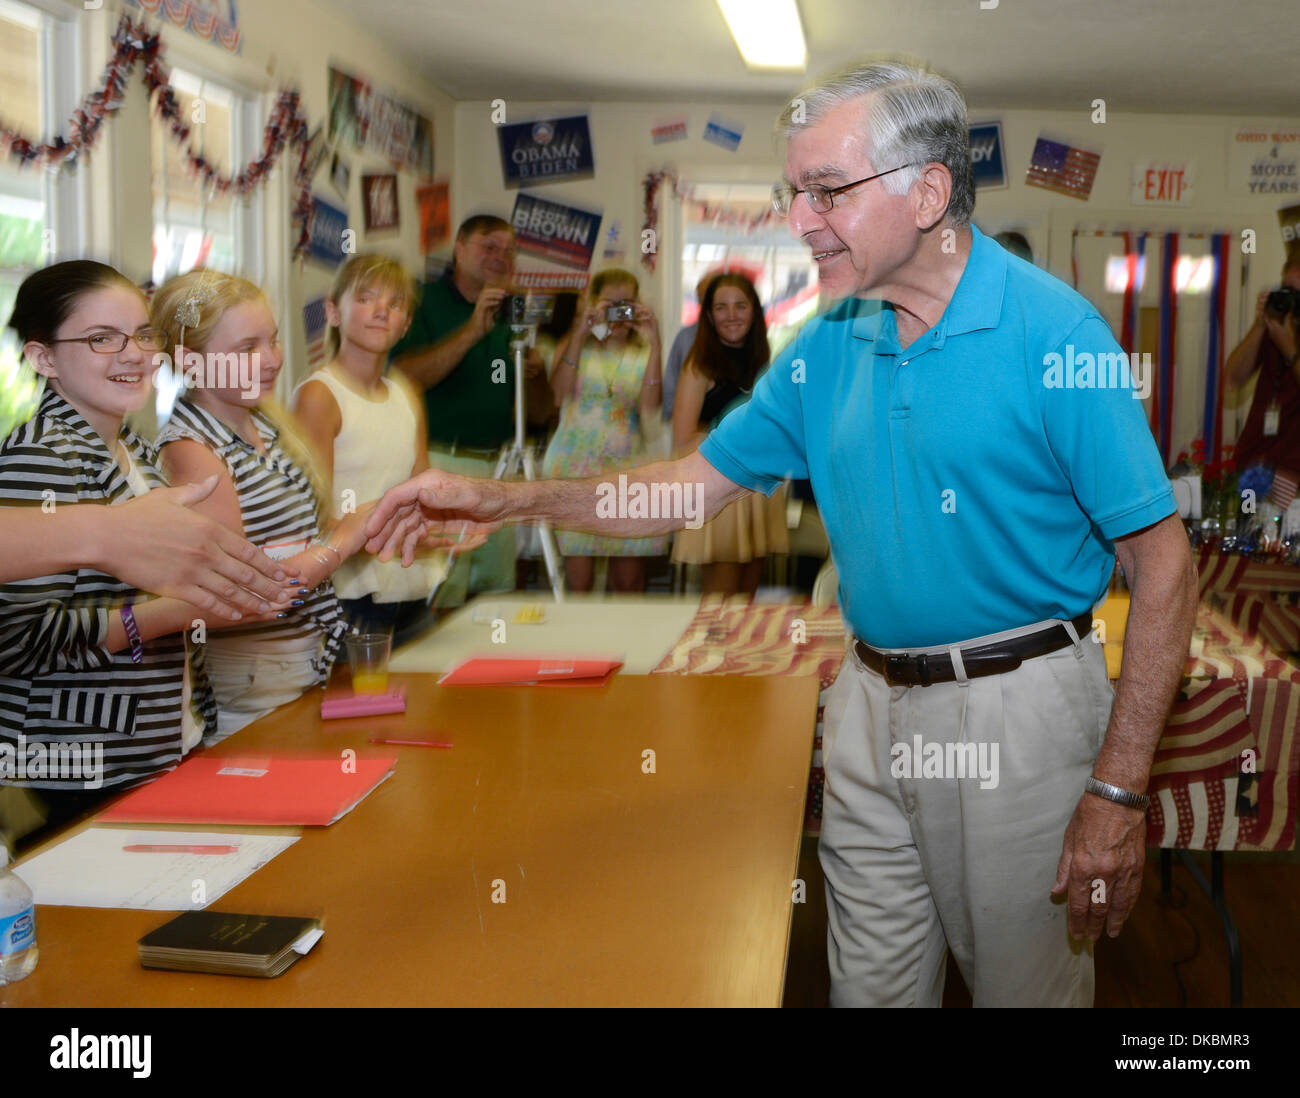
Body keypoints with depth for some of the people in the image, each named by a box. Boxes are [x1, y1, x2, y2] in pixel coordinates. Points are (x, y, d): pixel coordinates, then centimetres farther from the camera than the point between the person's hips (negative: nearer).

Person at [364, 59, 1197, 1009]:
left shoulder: (1053, 332, -15)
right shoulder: (830, 343, 4)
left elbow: (1163, 566, -15)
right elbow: (696, 485, 10)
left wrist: (1118, 792, -18)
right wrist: (504, 500, 1)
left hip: (1020, 709, -5)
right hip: (872, 705, 5)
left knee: (1030, 985, 12)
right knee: (871, 986, 17)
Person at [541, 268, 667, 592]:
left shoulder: (643, 354, 11)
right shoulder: (575, 345, 11)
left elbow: (649, 408, -9)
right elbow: (558, 392, -10)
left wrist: (654, 345, -10)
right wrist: (579, 334, -11)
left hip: (627, 469, 1)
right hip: (574, 468, -1)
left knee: (629, 581, 0)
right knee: (578, 580, -6)